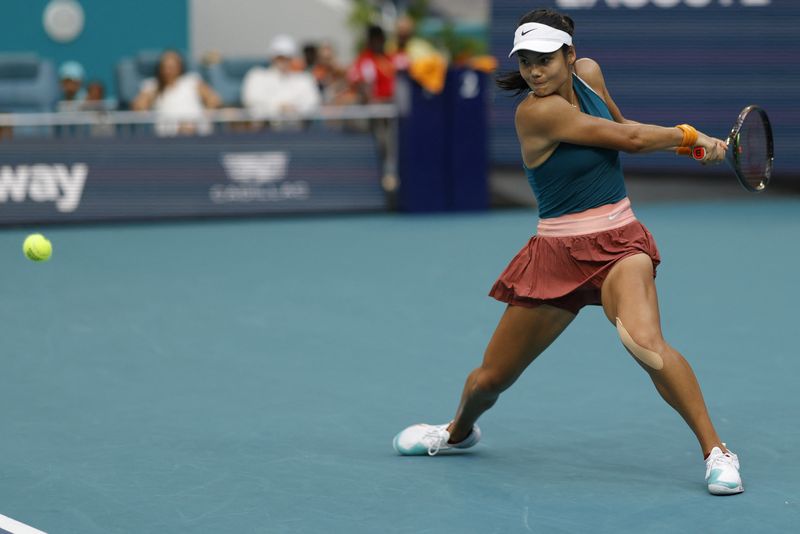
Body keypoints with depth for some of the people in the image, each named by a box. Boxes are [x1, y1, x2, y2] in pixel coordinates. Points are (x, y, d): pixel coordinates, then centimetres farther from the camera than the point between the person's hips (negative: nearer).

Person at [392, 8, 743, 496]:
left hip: (619, 241, 2)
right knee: (491, 378, 11)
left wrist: (680, 143, 12)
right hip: (557, 254, -2)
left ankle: (717, 451, -20)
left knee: (645, 342, -29)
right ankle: (460, 432, 46)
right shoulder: (536, 111, -19)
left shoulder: (588, 73, 0)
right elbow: (628, 139, -17)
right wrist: (689, 135, -3)